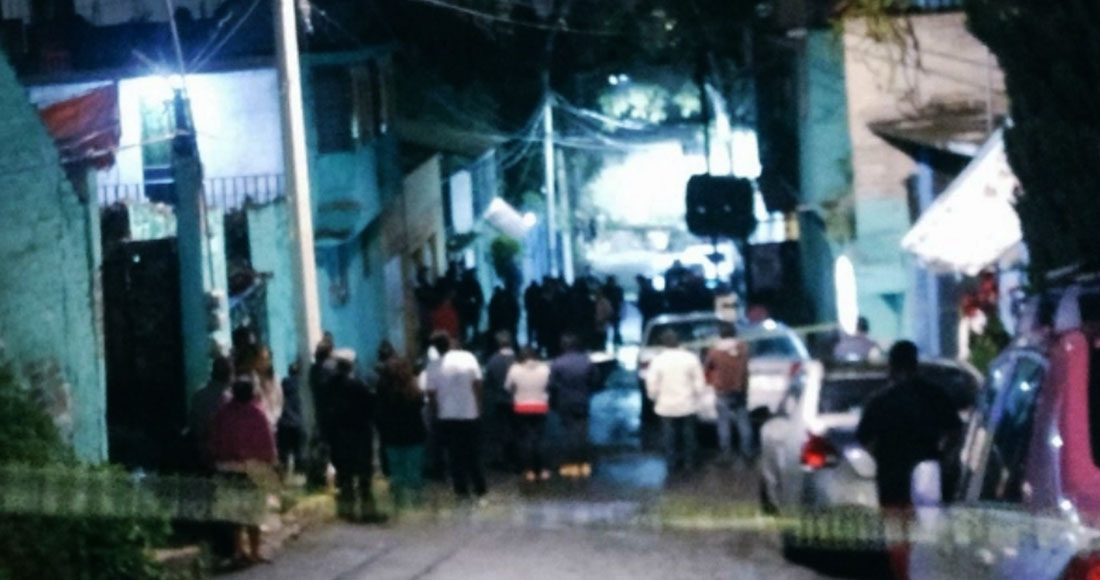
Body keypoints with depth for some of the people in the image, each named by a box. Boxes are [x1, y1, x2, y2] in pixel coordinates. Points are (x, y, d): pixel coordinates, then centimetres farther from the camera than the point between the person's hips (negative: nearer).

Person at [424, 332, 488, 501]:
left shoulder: (434, 367, -9)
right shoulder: (468, 358, -7)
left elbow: (431, 394, -6)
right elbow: (477, 385, -6)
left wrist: (436, 413, 9)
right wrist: (479, 407, 4)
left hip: (448, 417, -1)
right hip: (471, 414, 1)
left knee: (455, 455, 9)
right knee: (474, 455, 11)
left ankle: (462, 491, 8)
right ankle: (480, 492, 12)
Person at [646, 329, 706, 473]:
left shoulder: (658, 360, -14)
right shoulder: (690, 358, -10)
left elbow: (652, 385, -11)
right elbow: (699, 382, -5)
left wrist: (655, 397, 9)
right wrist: (696, 397, 10)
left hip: (667, 406, -1)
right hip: (687, 404, 1)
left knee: (670, 435, 13)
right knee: (688, 433, 17)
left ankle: (672, 464, 21)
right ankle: (689, 462, 27)